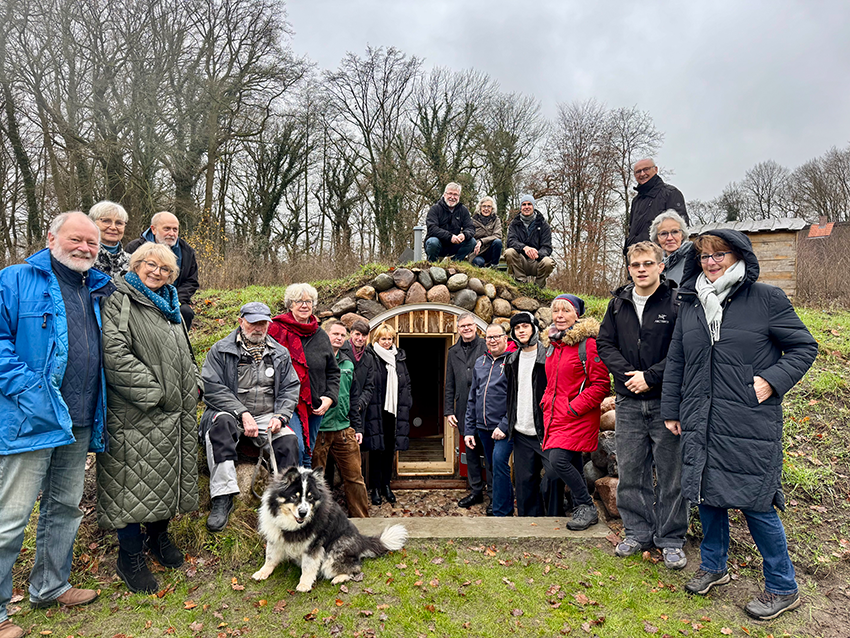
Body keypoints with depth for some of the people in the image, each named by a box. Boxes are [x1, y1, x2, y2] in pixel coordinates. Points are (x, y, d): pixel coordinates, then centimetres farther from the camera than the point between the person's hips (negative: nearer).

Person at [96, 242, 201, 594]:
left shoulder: (170, 306, 18)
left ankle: (159, 536, 34)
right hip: (135, 414, -8)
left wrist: (194, 384, 12)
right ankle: (130, 556, 14)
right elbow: (114, 354, -19)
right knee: (135, 480, -1)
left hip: (176, 412, 8)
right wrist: (152, 392, -19)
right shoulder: (118, 301, -8)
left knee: (169, 475, 15)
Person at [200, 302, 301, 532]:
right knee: (221, 422, -36)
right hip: (232, 413, -2)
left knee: (289, 439, -27)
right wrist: (243, 413, -17)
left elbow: (290, 388, 13)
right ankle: (222, 498, -35)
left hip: (267, 417, 2)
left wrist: (280, 416, -6)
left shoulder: (280, 353, 14)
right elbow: (212, 388, -7)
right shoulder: (220, 350, 3)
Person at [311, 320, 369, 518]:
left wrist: (357, 427, 15)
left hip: (344, 429, 5)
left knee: (355, 477, 7)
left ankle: (361, 519, 18)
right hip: (318, 429, -5)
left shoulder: (347, 363, 14)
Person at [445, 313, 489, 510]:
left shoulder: (486, 347, -2)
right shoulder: (453, 353, 13)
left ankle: (494, 492, 13)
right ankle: (476, 490, 24)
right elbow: (449, 385, 16)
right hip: (464, 410, 4)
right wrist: (449, 410, 10)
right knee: (471, 451, 12)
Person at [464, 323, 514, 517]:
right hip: (483, 427, 7)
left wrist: (504, 425, -18)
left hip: (504, 426, -6)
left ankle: (500, 512, -3)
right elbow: (472, 398, 16)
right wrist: (468, 429, 13)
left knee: (499, 461, -16)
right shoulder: (479, 362, 13)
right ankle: (507, 504, 34)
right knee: (492, 467, 15)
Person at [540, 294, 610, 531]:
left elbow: (601, 385, -14)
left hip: (579, 416, -7)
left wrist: (574, 407, -16)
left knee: (558, 459, -17)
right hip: (556, 414, 8)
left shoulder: (588, 343, -11)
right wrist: (547, 402, 13)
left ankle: (587, 507, 2)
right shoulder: (553, 344, 13)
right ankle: (581, 510, 26)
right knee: (572, 464, 12)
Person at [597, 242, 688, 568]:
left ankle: (671, 540, 20)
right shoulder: (619, 303, 8)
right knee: (631, 471, 11)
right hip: (629, 403, 4)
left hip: (666, 401, -4)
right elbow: (605, 343, 8)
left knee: (671, 473, 5)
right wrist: (627, 373, -6)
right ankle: (638, 532, 27)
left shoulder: (677, 303, -6)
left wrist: (650, 377, -15)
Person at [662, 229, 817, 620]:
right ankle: (713, 566, 36)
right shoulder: (690, 305, 9)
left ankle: (782, 588, 23)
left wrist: (773, 380, -13)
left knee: (756, 504, 2)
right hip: (701, 423, 5)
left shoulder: (766, 299, -4)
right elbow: (675, 361, 14)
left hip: (751, 424, -4)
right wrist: (670, 410, 13)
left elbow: (804, 346, 1)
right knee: (707, 495, 14)